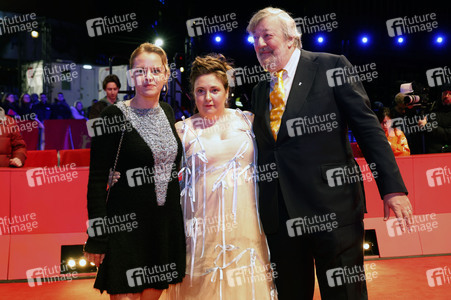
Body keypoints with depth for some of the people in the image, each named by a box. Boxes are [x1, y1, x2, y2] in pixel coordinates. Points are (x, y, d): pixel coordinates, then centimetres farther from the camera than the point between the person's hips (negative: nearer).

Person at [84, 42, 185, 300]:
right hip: (127, 223, -5)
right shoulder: (114, 115, -10)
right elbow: (97, 179, -11)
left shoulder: (167, 112, 8)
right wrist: (97, 236, -13)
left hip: (167, 222, 6)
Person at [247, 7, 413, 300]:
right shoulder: (260, 91, 15)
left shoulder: (332, 66, 1)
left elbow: (368, 127, -4)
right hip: (279, 215, 5)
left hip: (332, 207, -4)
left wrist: (392, 186, -10)